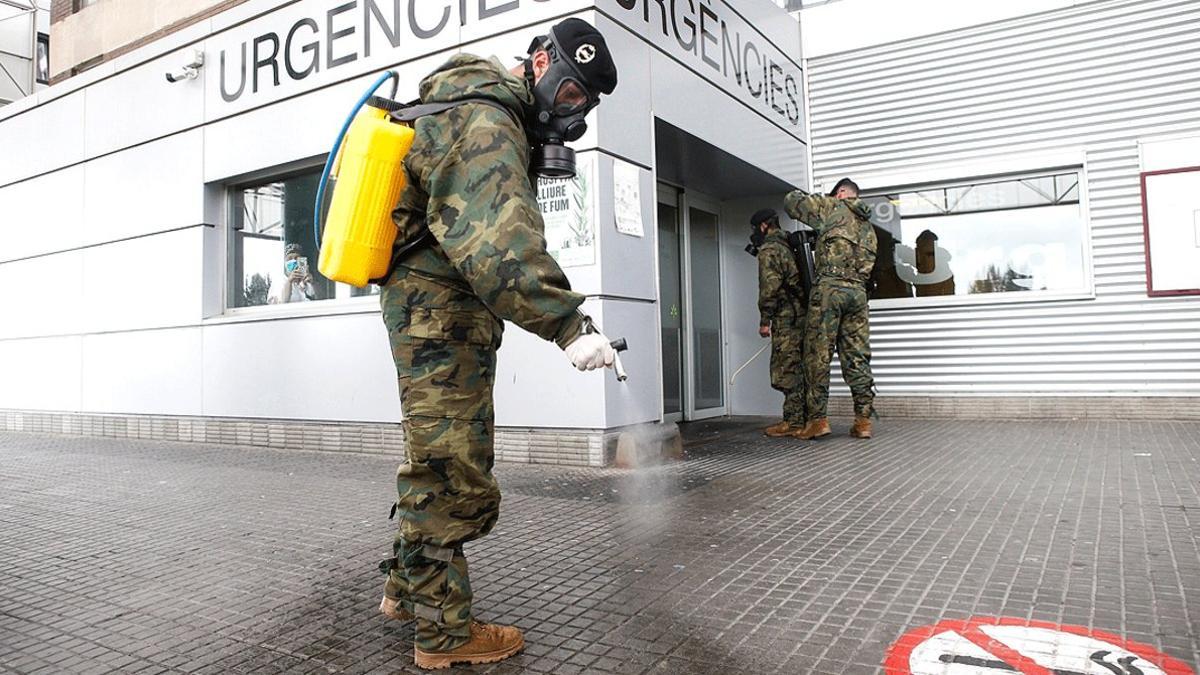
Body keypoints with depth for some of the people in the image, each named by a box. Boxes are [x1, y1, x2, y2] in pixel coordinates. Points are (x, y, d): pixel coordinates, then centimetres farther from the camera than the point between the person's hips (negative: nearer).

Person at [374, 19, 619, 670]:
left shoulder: (497, 114, 18)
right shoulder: (483, 123, -18)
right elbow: (500, 240, -34)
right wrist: (567, 324, -39)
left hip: (434, 311, 11)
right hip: (441, 315, -11)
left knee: (438, 459, 19)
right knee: (451, 473, -4)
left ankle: (404, 587, 34)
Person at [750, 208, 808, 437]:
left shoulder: (769, 249, -7)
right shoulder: (790, 247, 21)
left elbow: (770, 286, -16)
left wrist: (764, 320, -12)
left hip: (786, 318, -9)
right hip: (803, 314, 9)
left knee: (787, 370, -7)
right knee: (799, 369, 12)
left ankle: (794, 421, -7)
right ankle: (804, 417, 16)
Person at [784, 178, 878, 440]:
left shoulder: (832, 208, 5)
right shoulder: (868, 226, 24)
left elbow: (791, 201, 9)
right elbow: (867, 264, 20)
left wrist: (805, 196, 29)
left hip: (829, 287, -6)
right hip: (858, 291, 6)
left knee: (818, 355, -3)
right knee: (857, 357, 6)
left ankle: (817, 419, -5)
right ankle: (864, 419, 5)